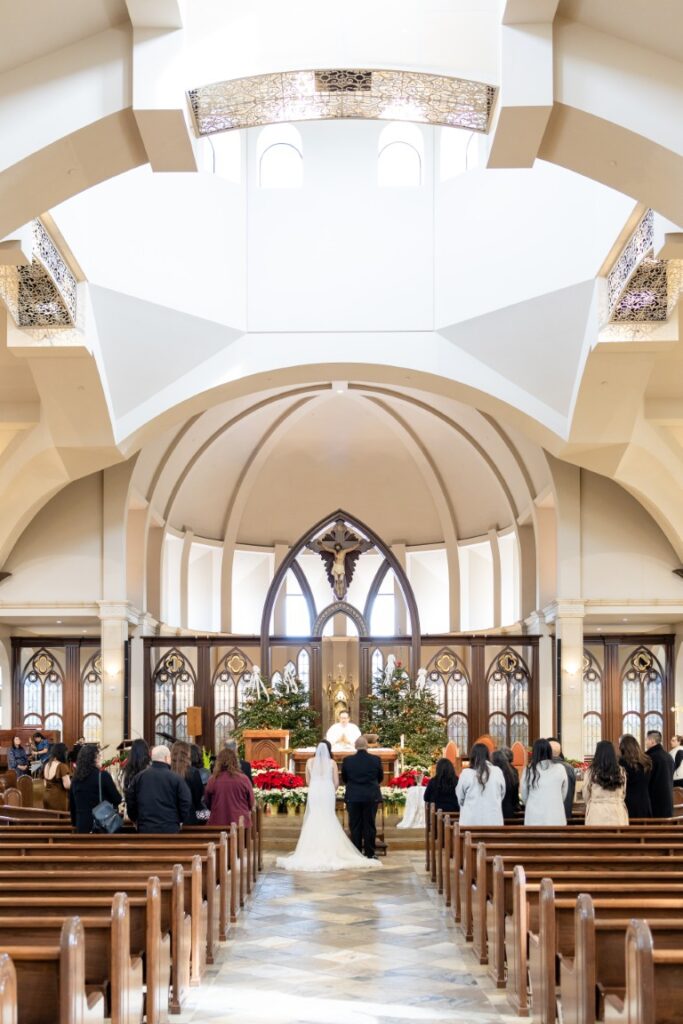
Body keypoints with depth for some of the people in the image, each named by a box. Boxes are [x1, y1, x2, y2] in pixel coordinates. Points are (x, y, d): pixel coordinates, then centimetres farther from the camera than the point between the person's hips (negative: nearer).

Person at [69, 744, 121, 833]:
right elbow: (117, 800, -5)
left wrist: (75, 823, 26)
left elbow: (71, 805, 15)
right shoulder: (103, 776, -10)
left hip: (81, 826, 5)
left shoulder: (75, 778, 5)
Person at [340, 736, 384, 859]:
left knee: (355, 826, 6)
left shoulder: (347, 760, -5)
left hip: (353, 797, 0)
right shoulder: (376, 760, -5)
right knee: (369, 825, 6)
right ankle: (370, 854, 7)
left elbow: (344, 778, 8)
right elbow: (380, 777, 8)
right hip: (371, 797, 0)